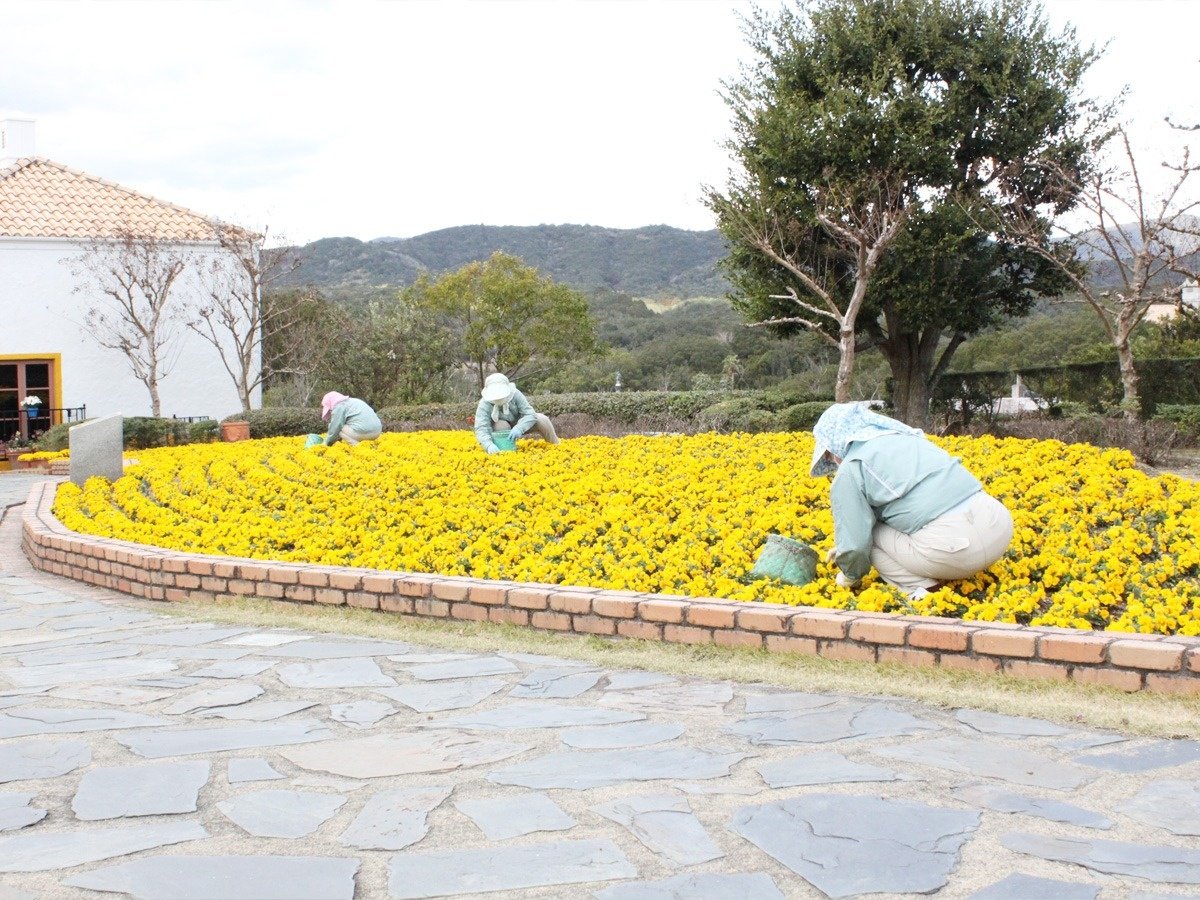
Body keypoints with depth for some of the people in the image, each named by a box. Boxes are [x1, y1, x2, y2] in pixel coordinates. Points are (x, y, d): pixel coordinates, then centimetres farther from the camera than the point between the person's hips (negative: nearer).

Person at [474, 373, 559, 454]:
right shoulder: (484, 404, -30)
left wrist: (519, 428, -52)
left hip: (520, 424, 1)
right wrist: (489, 445, -61)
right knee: (501, 425, -37)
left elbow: (531, 415, -32)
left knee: (542, 419, -23)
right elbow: (481, 429, -41)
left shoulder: (515, 394, -28)